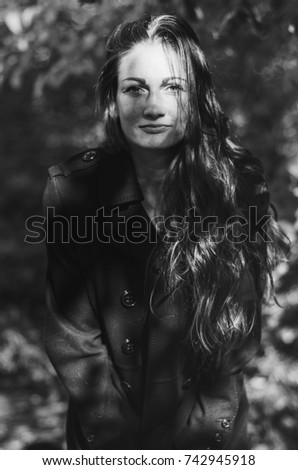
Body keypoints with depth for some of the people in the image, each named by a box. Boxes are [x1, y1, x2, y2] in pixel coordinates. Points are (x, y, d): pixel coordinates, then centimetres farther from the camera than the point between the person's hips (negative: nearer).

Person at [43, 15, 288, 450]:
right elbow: (71, 334, -12)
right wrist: (127, 438, -15)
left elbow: (240, 327, -8)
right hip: (105, 432, 0)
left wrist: (194, 428, -12)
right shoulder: (72, 188, -14)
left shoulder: (239, 182, -13)